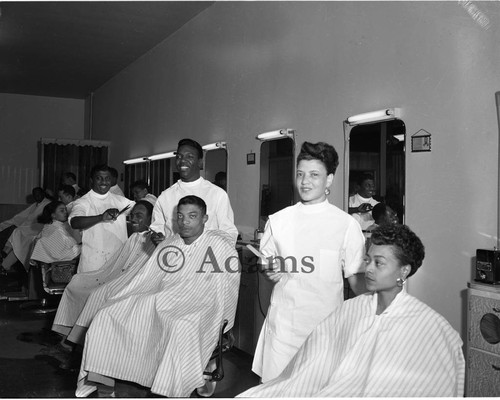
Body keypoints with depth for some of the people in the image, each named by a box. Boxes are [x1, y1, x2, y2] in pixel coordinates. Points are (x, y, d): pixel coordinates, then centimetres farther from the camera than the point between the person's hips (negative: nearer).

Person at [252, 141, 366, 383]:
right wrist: (271, 272, -5)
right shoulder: (277, 220, 7)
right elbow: (265, 266, 16)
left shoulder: (346, 224, -1)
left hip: (326, 325, -2)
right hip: (283, 323, 2)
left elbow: (356, 278, 1)